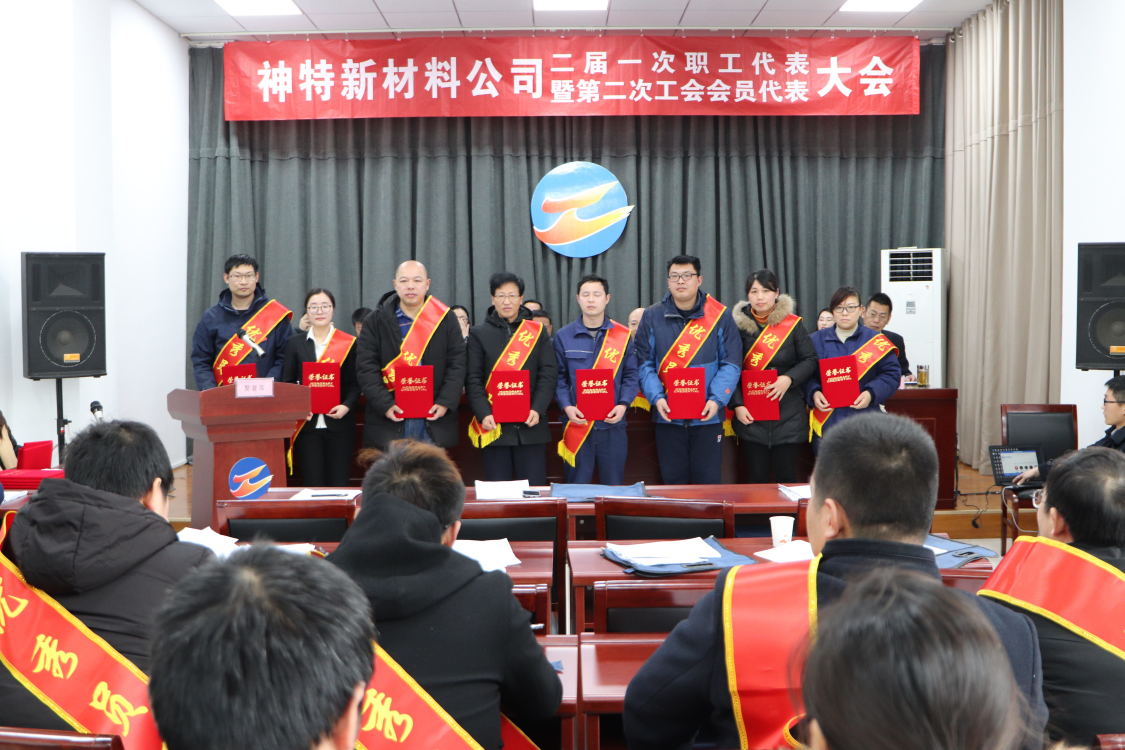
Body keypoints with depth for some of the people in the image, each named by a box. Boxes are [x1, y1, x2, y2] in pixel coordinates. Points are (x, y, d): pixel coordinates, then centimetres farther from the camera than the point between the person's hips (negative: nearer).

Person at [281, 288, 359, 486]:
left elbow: (356, 383, 3)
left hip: (338, 423, -1)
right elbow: (286, 383, 8)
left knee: (339, 484, -1)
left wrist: (347, 406, -15)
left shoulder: (349, 343, 5)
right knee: (312, 484, 1)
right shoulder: (295, 344, 10)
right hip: (307, 424, 1)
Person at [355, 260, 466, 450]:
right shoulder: (376, 321, 4)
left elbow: (457, 364, 4)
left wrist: (446, 402, -9)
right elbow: (366, 368, -1)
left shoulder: (446, 319, 7)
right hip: (389, 420, 0)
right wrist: (385, 404, -13)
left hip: (434, 420, 1)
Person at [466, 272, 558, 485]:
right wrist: (483, 414, -13)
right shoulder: (479, 333, 7)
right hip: (493, 425, 0)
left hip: (530, 425, 1)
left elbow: (548, 374, 3)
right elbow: (473, 379, 0)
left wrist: (538, 409, -11)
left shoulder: (537, 332, 9)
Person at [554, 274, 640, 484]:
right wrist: (566, 406, -11)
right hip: (577, 425, 0)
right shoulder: (563, 336, 4)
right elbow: (559, 378, 4)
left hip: (612, 423, 1)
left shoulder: (623, 335, 5)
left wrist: (623, 404, -9)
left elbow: (630, 376, 6)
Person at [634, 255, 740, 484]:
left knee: (708, 481, 3)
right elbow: (645, 364, 2)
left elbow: (730, 364, 0)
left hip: (707, 416, -1)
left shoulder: (719, 315, 2)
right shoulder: (652, 317, 5)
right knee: (673, 482, 7)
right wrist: (656, 397, -14)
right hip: (667, 416, 1)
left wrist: (717, 399, -14)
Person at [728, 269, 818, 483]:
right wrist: (737, 405, -8)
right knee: (756, 478, 3)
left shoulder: (792, 324, 1)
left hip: (789, 415, 0)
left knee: (788, 479, 3)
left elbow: (810, 360, 2)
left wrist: (789, 379, -15)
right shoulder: (739, 325, 3)